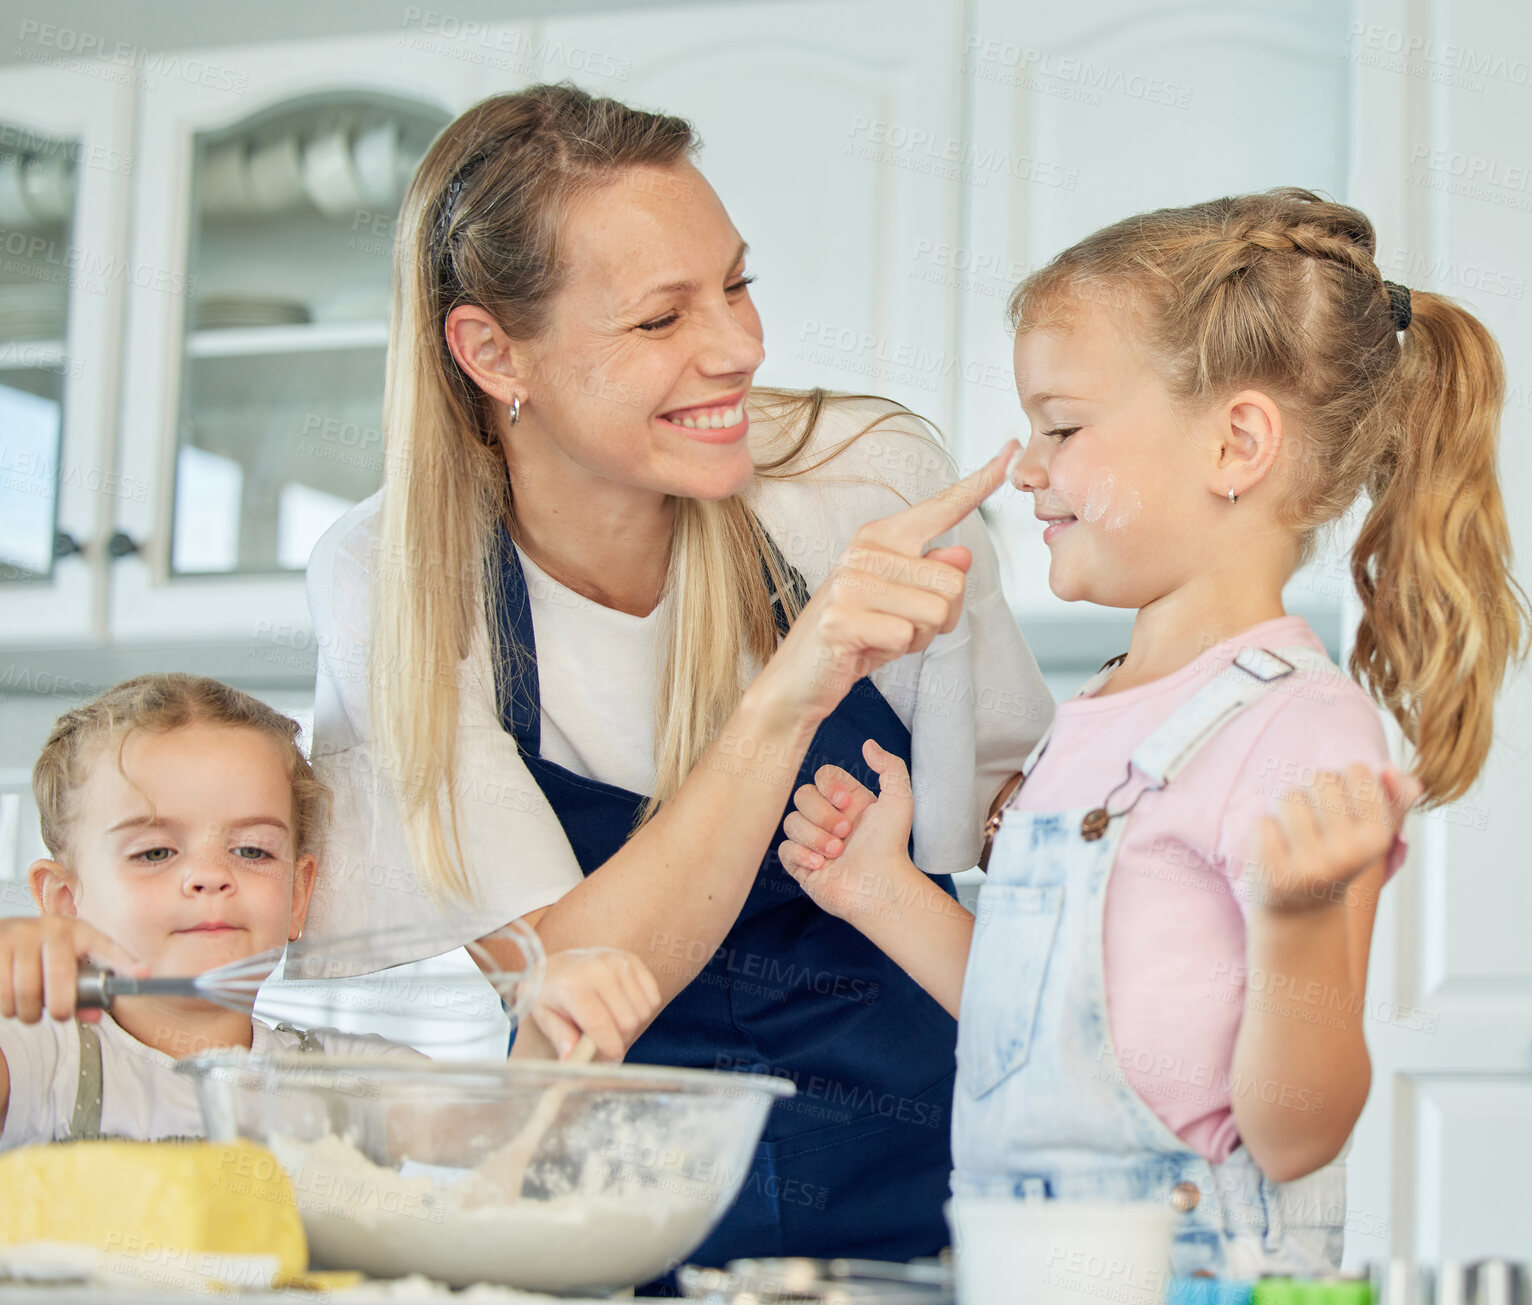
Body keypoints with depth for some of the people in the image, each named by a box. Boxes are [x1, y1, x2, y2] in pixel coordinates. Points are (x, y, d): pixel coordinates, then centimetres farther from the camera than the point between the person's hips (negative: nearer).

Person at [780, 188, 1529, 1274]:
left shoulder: (1304, 728, -10)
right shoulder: (1101, 716, 13)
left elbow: (1295, 1137, -13)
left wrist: (1298, 920, -28)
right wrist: (885, 894, 17)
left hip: (1190, 1273, -7)